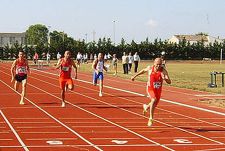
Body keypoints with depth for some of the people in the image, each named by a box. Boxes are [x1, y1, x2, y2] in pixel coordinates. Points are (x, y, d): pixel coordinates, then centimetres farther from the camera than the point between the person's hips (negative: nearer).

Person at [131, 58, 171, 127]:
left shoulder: (163, 71, -16)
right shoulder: (150, 68, -12)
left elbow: (169, 82, -20)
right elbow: (143, 70, 11)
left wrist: (165, 79, -41)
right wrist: (135, 76, 17)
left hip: (158, 90, 2)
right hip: (150, 88, -2)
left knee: (154, 105, 16)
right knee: (154, 100, -30)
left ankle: (146, 107, 54)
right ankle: (151, 119, -24)